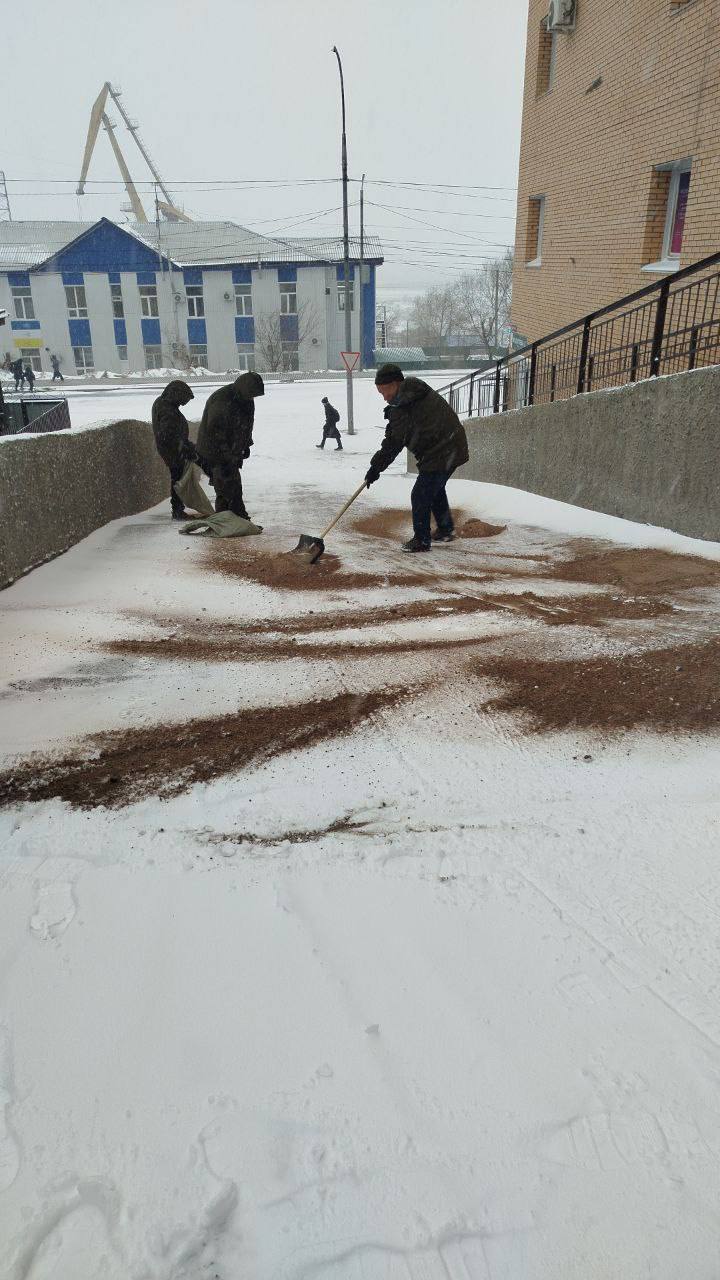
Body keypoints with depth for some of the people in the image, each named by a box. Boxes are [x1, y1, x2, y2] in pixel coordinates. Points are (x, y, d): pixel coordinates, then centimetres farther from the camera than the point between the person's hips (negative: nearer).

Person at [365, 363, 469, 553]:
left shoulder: (402, 408, -18)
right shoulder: (418, 392, 10)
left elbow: (393, 444, -15)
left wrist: (375, 468, -9)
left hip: (439, 454, -10)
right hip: (452, 448, 10)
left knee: (420, 495, -3)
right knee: (435, 489, 24)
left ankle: (422, 540, 6)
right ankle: (446, 530, 37)